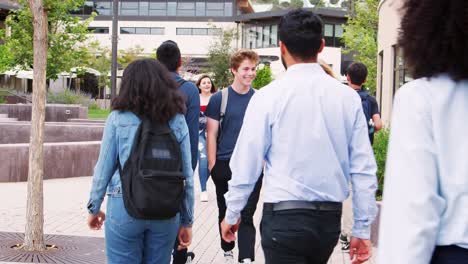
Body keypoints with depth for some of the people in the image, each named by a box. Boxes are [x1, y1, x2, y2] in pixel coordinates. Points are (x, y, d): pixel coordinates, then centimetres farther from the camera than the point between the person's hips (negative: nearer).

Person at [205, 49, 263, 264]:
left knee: (247, 215, -1)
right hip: (224, 165, 0)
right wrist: (212, 165, -7)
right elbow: (211, 134, -2)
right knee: (226, 213, 14)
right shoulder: (219, 98, -2)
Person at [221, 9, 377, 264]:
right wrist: (362, 229, 8)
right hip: (330, 219, 4)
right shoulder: (348, 97, 0)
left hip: (285, 217, -4)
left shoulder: (268, 96, -9)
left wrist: (232, 214, 8)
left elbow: (246, 164, -6)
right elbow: (364, 169, 1)